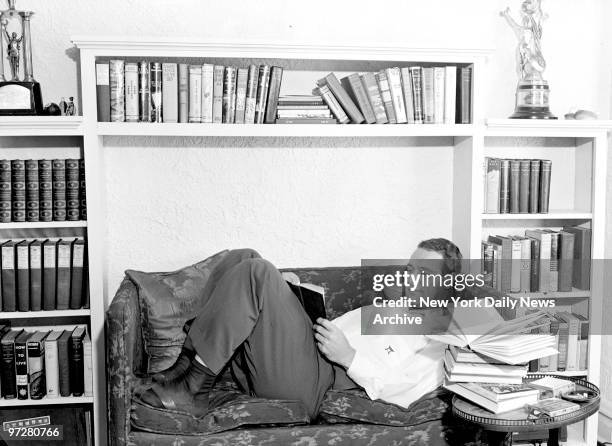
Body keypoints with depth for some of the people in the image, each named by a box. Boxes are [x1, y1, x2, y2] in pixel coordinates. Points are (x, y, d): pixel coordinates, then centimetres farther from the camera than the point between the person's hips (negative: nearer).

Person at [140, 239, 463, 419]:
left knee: (257, 272, -25)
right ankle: (190, 368, -14)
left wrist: (349, 356, -17)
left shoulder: (433, 348, 6)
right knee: (243, 259, -6)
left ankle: (190, 387, -21)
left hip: (308, 380, -8)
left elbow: (398, 391, -8)